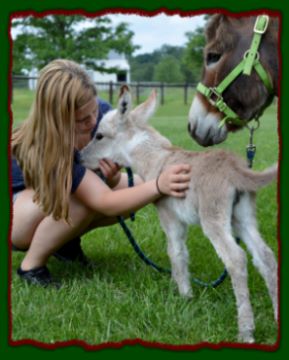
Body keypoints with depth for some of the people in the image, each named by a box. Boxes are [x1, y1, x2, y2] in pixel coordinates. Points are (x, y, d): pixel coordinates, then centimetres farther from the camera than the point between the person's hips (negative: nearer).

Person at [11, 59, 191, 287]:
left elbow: (103, 188, -12)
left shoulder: (101, 113, -20)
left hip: (53, 202, 7)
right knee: (84, 198, -37)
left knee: (138, 187, -12)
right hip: (16, 207, -7)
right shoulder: (45, 147, -38)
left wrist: (112, 178, -36)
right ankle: (31, 265, -14)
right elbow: (104, 202, -43)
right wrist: (159, 186, -59)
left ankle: (65, 240, 3)